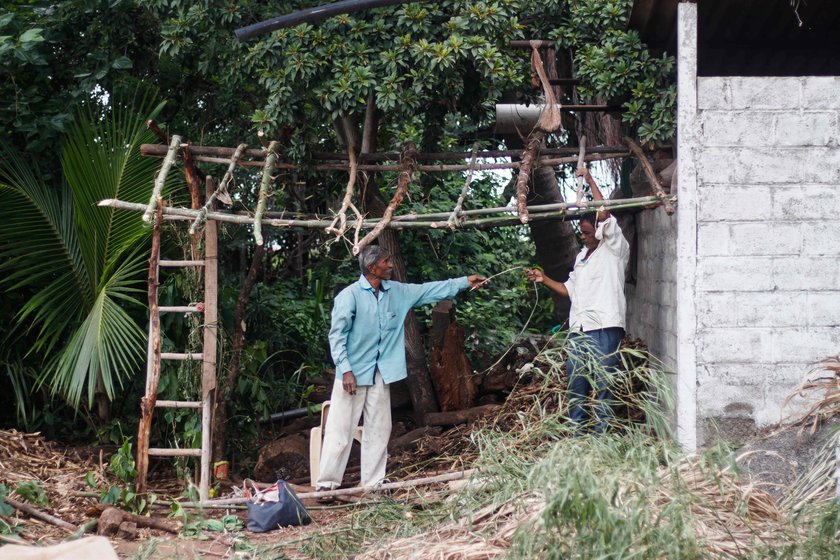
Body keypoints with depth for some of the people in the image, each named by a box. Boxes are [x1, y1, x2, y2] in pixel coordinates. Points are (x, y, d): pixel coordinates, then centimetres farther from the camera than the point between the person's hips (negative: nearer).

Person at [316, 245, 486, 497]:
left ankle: (373, 484, 17)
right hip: (353, 373, -6)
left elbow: (429, 290, 13)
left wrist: (465, 282, 10)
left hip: (381, 373, 6)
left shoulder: (397, 292, 6)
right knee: (340, 430, -5)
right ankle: (327, 484, 0)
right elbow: (337, 335, -12)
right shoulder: (350, 296, -12)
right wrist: (345, 370, -17)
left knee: (379, 430, 9)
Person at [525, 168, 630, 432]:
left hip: (604, 326, -7)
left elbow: (605, 216, -14)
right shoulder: (582, 256, 24)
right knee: (576, 383, 6)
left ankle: (602, 433, -5)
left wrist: (590, 181, -10)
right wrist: (544, 279, 17)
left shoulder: (614, 249, 1)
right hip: (579, 328, 7)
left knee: (602, 383, -7)